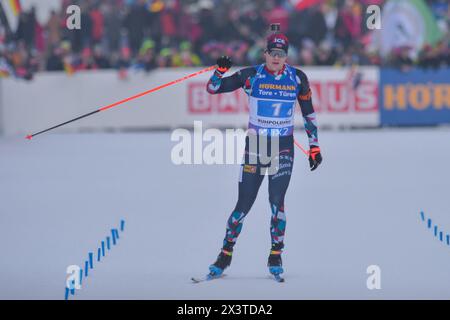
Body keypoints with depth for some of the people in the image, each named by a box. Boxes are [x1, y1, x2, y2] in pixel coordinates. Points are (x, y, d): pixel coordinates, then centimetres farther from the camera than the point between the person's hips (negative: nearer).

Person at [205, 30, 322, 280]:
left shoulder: (297, 78, 0)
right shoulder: (251, 76, -4)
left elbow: (308, 113, 9)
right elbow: (212, 89, -2)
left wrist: (314, 147, 6)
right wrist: (220, 71, -22)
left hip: (283, 147, 0)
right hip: (254, 145, 0)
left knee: (276, 200, -13)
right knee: (244, 205, -1)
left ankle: (275, 257, 0)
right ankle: (225, 254, 15)